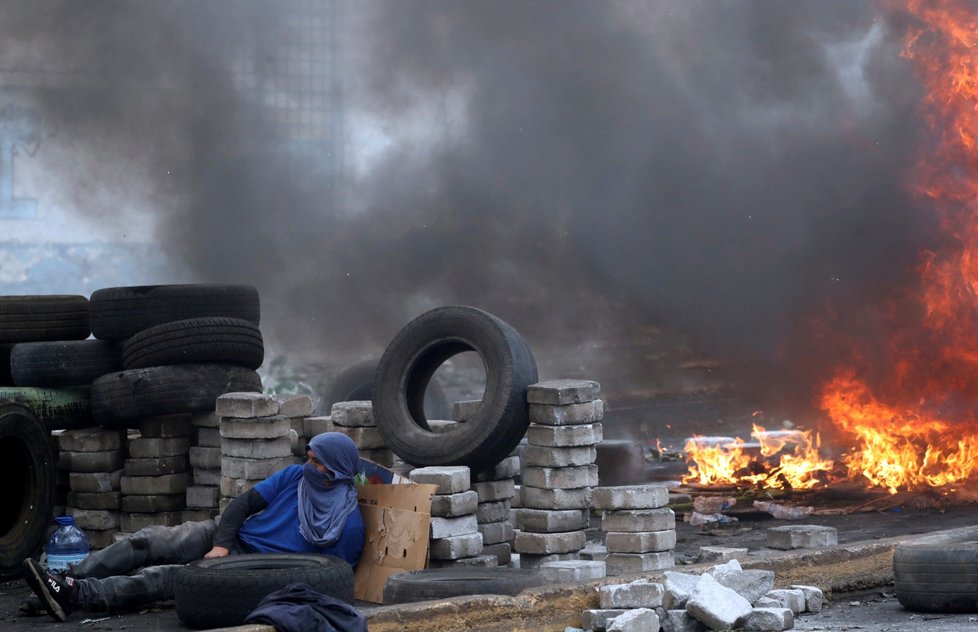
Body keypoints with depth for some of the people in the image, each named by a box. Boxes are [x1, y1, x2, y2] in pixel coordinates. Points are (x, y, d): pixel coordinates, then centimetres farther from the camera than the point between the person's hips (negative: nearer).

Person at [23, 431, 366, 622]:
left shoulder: (349, 524, -9)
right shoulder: (295, 477, 4)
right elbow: (244, 503, 4)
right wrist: (220, 544, -11)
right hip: (229, 539, 6)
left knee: (170, 576, -27)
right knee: (148, 541, -17)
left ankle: (77, 597, -41)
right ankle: (67, 579, -26)